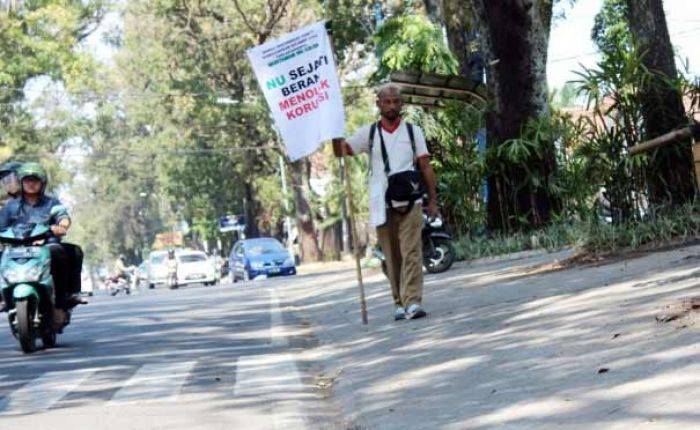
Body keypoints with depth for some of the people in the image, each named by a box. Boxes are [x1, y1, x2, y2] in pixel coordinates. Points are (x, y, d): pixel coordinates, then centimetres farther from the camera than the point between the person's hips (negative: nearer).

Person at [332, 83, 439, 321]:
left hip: (410, 202, -1)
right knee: (391, 256, 4)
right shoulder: (369, 133, 10)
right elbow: (341, 150, 3)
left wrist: (433, 199, 2)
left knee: (411, 252, -11)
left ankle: (413, 302, -17)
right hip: (382, 204, 1)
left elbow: (426, 167, 8)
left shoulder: (413, 131, 10)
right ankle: (400, 303, 11)